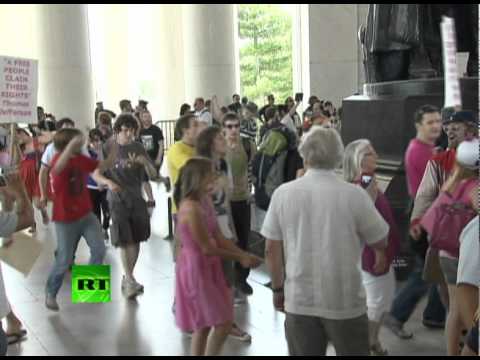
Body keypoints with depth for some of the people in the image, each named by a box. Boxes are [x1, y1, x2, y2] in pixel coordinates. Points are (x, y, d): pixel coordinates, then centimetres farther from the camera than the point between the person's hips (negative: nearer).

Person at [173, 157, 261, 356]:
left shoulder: (206, 200, 4)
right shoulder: (191, 208, -25)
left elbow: (218, 238, 7)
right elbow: (207, 248, -21)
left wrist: (244, 255, -2)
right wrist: (240, 258, -12)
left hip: (208, 267, 9)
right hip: (196, 269, -9)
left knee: (204, 324, 17)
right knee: (224, 323, -3)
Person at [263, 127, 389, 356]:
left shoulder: (283, 193, -5)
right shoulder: (354, 194, -11)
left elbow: (272, 250, 0)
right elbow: (380, 243, 0)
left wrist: (278, 289, 14)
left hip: (299, 300, 2)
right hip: (345, 301, -1)